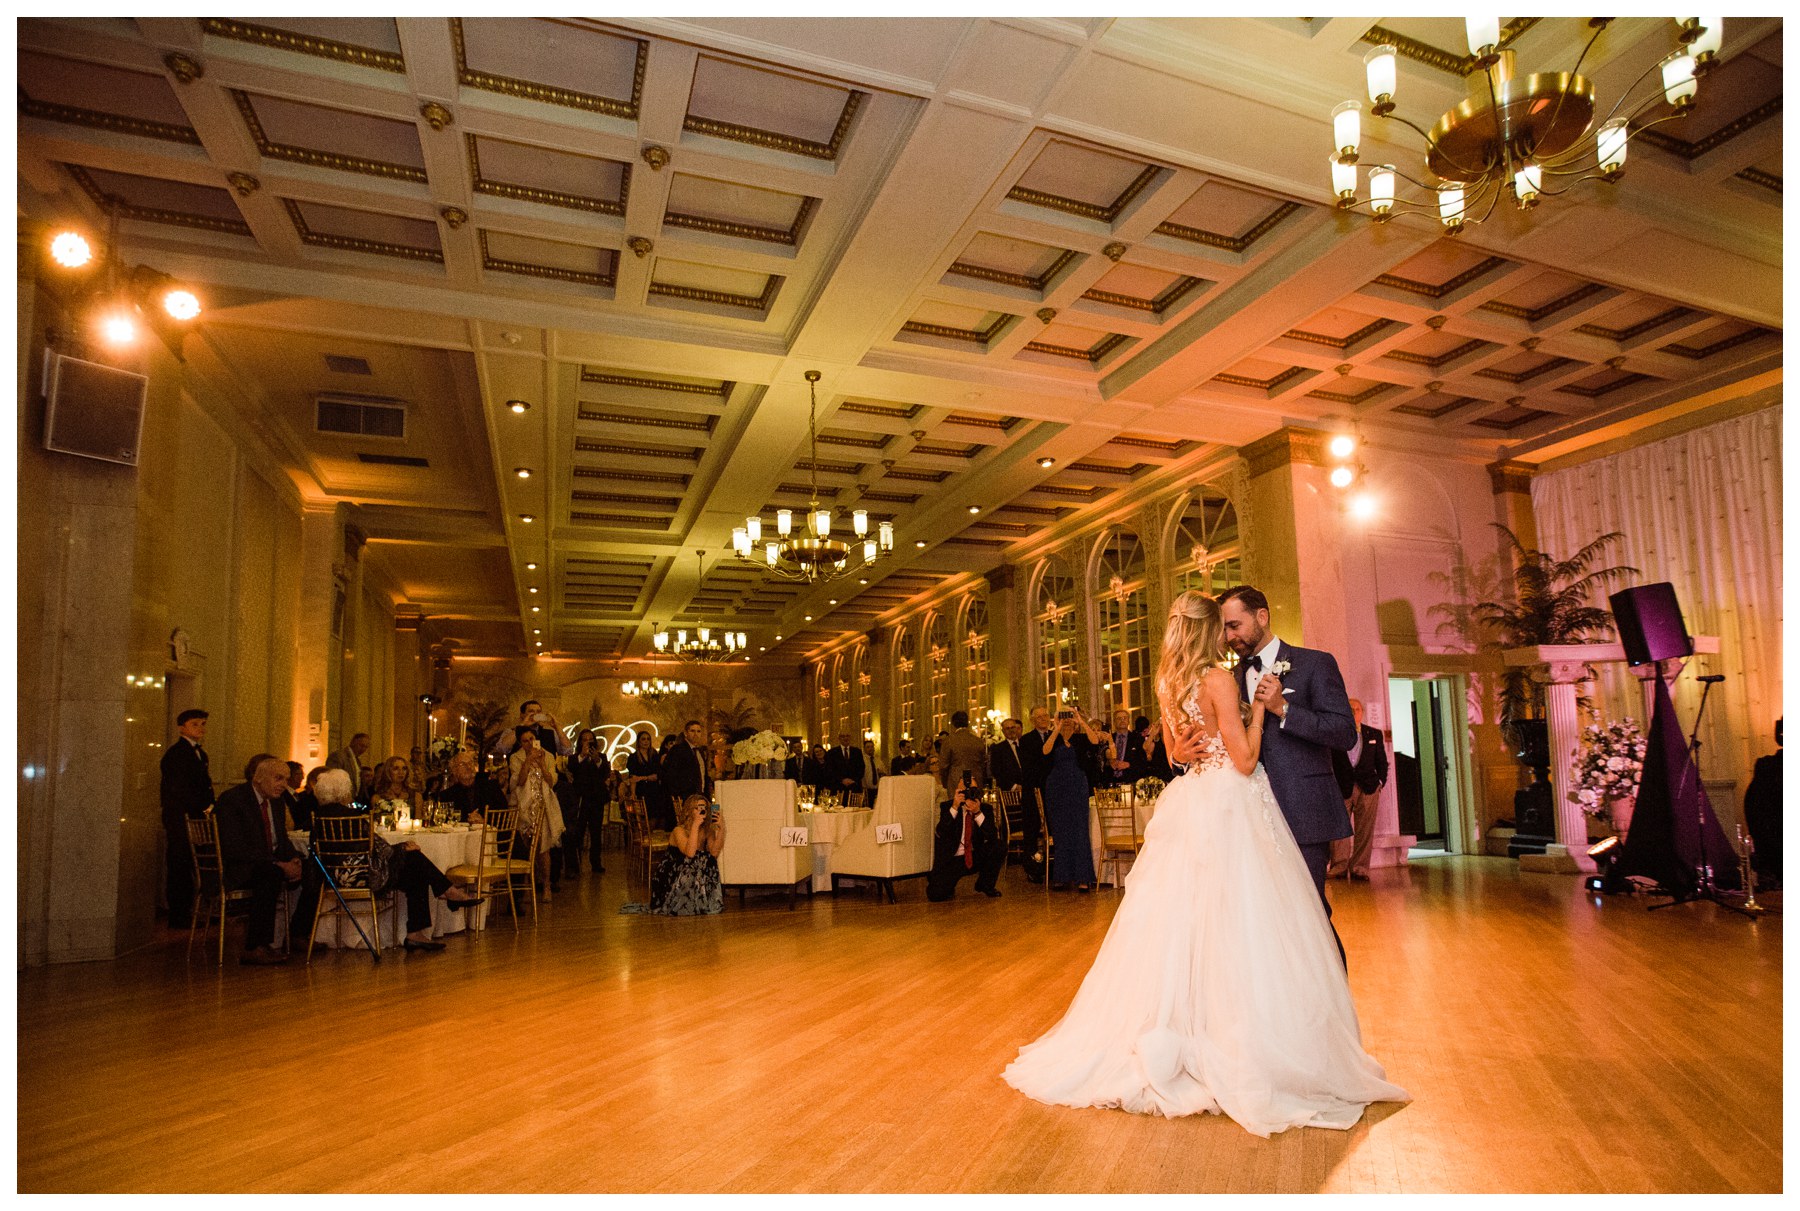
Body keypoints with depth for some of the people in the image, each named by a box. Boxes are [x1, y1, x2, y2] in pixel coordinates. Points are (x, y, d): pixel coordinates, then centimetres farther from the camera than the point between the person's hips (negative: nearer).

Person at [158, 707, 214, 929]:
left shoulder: (200, 753, 18)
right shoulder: (175, 753, -9)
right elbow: (179, 790, -14)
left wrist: (209, 807, 7)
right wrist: (203, 809, -13)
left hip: (196, 818, 8)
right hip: (180, 818, -8)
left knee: (190, 867, 9)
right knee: (179, 866, -4)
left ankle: (186, 913, 14)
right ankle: (178, 917, 1)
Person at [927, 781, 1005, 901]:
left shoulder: (984, 809, -1)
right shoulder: (948, 807, -7)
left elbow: (992, 836, -16)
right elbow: (940, 833, -22)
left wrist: (978, 813, -29)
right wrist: (954, 807, -31)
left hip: (975, 858, 3)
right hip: (951, 860, -3)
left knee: (1000, 846, -21)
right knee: (936, 895, -24)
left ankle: (986, 885, 2)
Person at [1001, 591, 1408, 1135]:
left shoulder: (1169, 683, 10)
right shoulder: (1219, 678, -14)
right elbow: (1245, 760, -14)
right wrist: (1258, 709, -5)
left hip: (1191, 808, 8)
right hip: (1227, 809, -8)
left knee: (1183, 925, 13)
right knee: (1232, 930, -2)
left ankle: (1170, 1042, 22)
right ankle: (1241, 1052, 5)